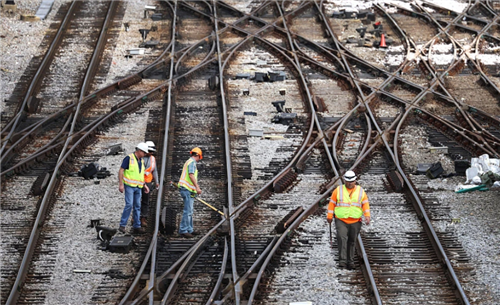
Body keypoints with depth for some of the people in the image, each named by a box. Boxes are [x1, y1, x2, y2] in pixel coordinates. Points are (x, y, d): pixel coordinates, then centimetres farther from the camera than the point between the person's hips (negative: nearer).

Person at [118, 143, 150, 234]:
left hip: (138, 187, 7)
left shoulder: (141, 161, 15)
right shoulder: (129, 158, -8)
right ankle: (122, 225, -8)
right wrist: (121, 184, -16)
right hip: (129, 186, -7)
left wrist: (144, 185, 16)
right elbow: (121, 171, -10)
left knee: (137, 206, 6)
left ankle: (137, 227, 10)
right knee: (129, 205, -15)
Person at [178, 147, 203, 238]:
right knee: (187, 211, -12)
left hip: (187, 190, 11)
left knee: (189, 211, 14)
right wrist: (197, 187, -27)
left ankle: (189, 230, 18)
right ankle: (183, 230, -14)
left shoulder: (189, 162, 22)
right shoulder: (192, 162, -9)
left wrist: (195, 185, 46)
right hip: (187, 189, -11)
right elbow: (191, 175, -23)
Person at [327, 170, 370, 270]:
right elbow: (332, 203, 5)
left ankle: (350, 262, 18)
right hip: (341, 221, -2)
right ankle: (342, 261, -23)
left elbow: (365, 204, 3)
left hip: (355, 222, 2)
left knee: (352, 242, 7)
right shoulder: (338, 190, 2)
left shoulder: (361, 191, 6)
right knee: (342, 239, -20)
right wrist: (329, 216, 2)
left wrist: (367, 216, -10)